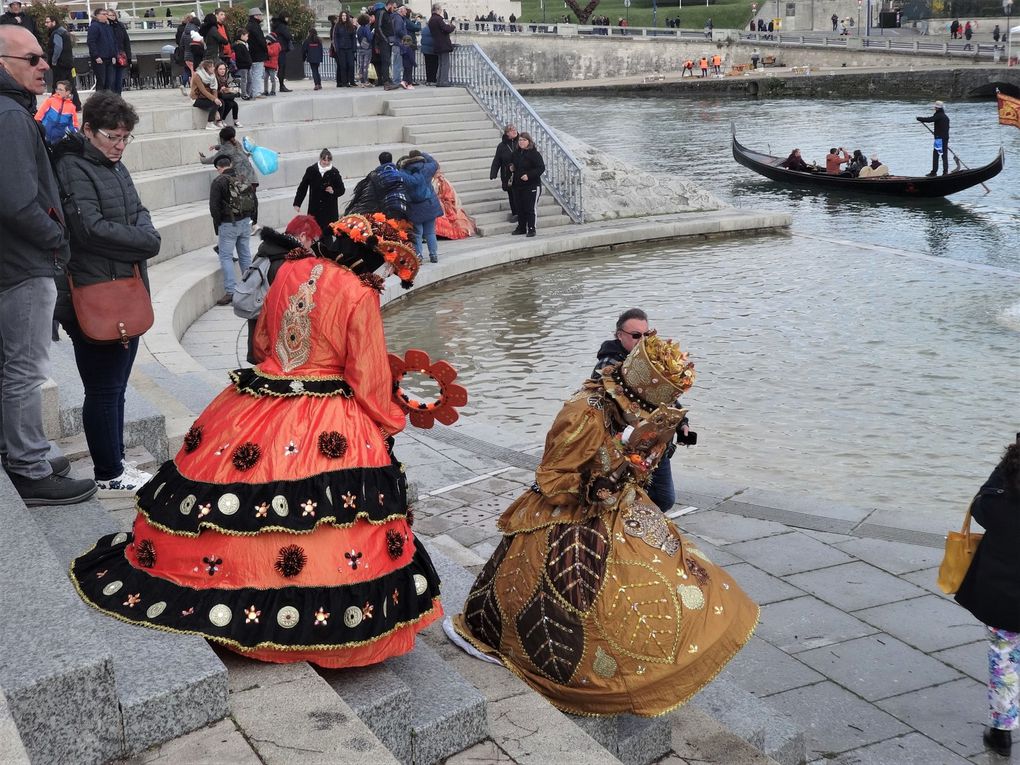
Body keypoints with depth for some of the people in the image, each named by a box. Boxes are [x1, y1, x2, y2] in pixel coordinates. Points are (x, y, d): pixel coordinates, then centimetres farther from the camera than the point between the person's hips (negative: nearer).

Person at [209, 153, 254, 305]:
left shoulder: (218, 182, -11)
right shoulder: (243, 179, 8)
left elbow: (214, 206, -14)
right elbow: (254, 201, 11)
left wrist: (217, 226, -4)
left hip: (228, 224, -6)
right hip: (245, 222, 6)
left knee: (226, 257, -2)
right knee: (245, 254, 15)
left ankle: (230, 291, -10)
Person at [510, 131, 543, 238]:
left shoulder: (534, 153, -12)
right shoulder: (516, 152, 9)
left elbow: (541, 168, -16)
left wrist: (528, 175, -23)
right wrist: (511, 167, 6)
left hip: (531, 185, -7)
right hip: (518, 185, 7)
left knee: (530, 208, -5)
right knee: (520, 208, 12)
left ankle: (531, 229, 3)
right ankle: (521, 227, 23)